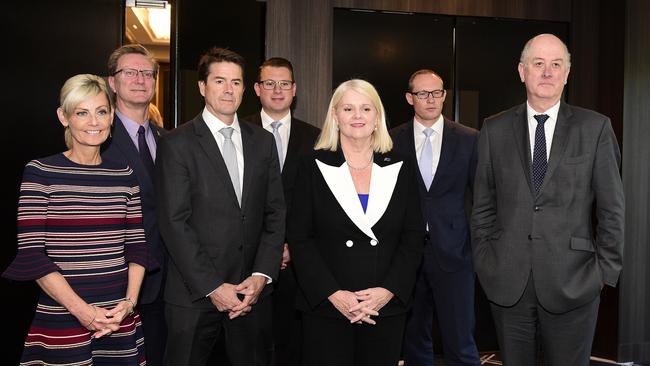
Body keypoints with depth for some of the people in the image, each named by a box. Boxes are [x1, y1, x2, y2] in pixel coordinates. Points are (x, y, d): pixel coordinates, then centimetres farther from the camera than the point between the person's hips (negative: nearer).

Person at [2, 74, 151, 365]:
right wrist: (81, 309, -14)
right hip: (61, 323, -3)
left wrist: (130, 302, -7)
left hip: (120, 319, 3)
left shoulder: (124, 175, 7)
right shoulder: (40, 172, -4)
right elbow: (31, 252, -8)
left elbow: (137, 244, 6)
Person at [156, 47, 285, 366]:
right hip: (195, 293, -3)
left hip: (253, 292, 4)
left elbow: (275, 213, 6)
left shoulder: (263, 141, 8)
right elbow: (175, 223, -10)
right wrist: (212, 287, -13)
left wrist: (261, 275, -5)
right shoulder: (177, 143, -5)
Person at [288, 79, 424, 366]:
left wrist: (388, 290, -9)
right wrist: (333, 294, -12)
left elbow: (413, 238, 4)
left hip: (387, 308, 2)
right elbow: (299, 238, -4)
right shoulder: (314, 167, 0)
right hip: (325, 308, -1)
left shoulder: (400, 169, 5)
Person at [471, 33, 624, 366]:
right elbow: (483, 206, 7)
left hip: (573, 284, -1)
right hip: (507, 284, 1)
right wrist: (485, 264, 4)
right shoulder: (495, 130, 4)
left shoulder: (595, 128, 0)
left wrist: (606, 271, -1)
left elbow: (611, 207, 1)